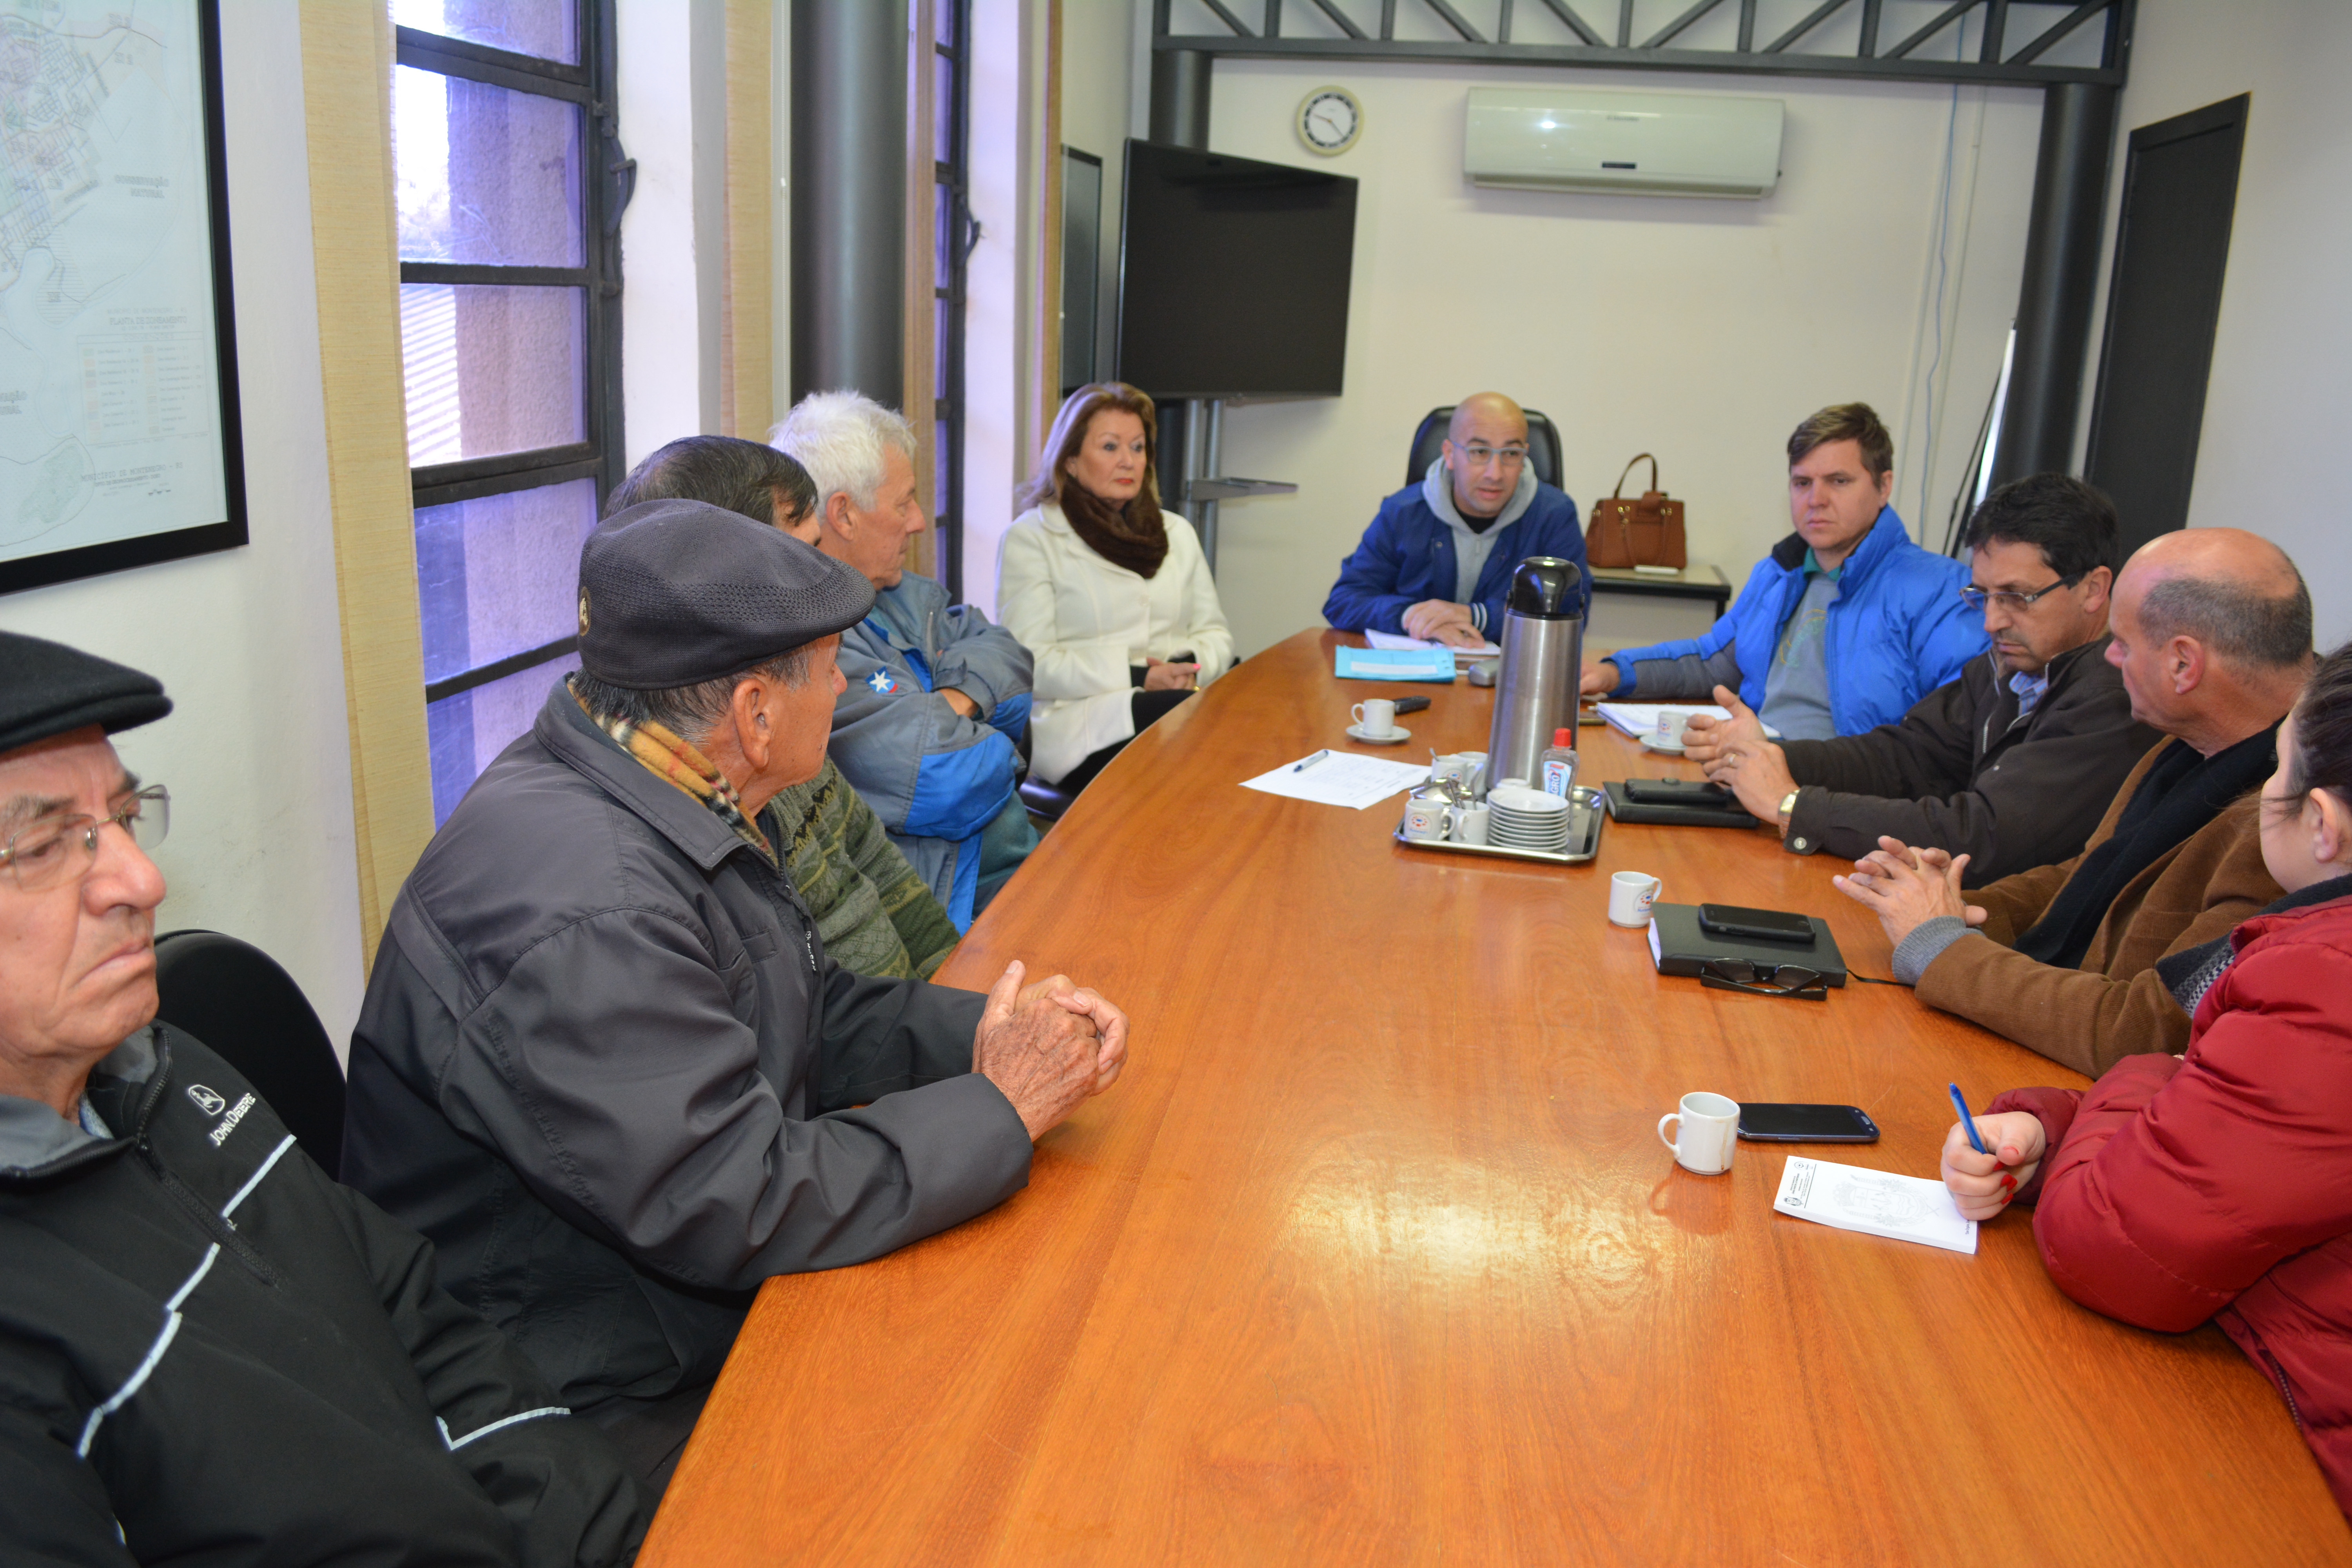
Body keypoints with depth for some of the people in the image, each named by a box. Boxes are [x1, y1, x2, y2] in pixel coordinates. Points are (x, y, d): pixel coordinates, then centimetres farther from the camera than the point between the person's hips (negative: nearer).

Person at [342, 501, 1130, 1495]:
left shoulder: (678, 812, 2)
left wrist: (989, 1030, -5)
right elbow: (741, 1205, -29)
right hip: (609, 1411, -8)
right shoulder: (577, 916, -29)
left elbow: (806, 1015, 12)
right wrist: (1003, 1108, -19)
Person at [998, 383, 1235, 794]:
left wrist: (1190, 668, -4)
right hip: (1079, 723, -5)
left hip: (1179, 701, 6)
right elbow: (1031, 664, -6)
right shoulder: (1030, 539, 3)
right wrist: (1137, 678, -14)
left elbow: (1214, 632, 21)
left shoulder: (1176, 532, 24)